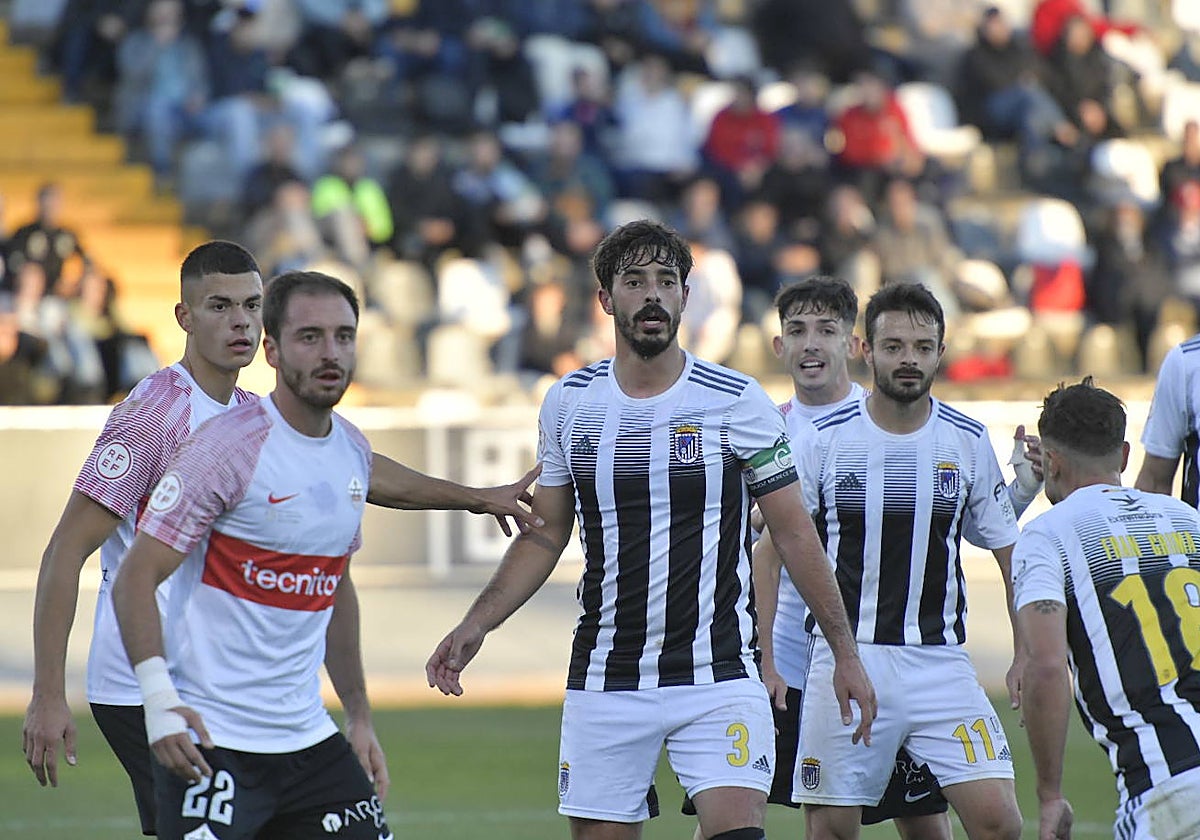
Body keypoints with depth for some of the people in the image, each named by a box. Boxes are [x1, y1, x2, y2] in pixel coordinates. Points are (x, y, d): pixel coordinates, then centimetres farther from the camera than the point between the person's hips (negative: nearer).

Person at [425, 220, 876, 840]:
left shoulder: (738, 403, -3)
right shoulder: (568, 403, 5)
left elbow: (794, 534, 2)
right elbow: (544, 533, 15)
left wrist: (845, 654, -1)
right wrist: (476, 624, 3)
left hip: (718, 676, -3)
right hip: (604, 685, 3)